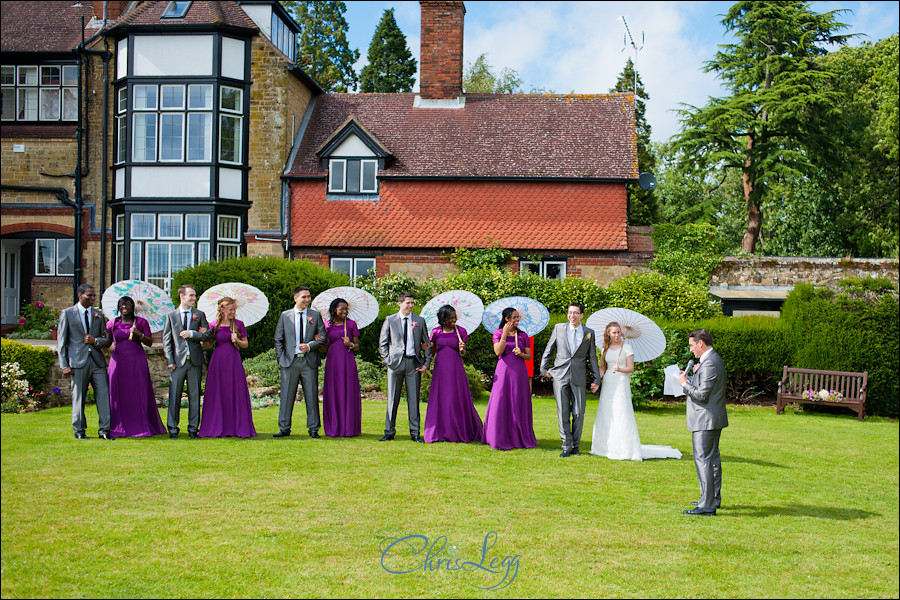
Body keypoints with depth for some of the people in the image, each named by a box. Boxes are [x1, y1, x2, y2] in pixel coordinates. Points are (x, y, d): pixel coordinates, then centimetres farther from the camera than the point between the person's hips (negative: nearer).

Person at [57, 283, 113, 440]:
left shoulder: (98, 315, 15)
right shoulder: (67, 314, 5)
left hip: (97, 361, 3)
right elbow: (61, 341, 3)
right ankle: (79, 430, 15)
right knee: (78, 396, 1)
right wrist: (64, 365, -4)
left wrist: (95, 341, -7)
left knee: (103, 394, -4)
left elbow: (108, 341, 16)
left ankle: (104, 430, 1)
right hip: (78, 361, -3)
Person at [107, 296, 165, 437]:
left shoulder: (141, 322, 4)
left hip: (137, 361, -1)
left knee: (139, 394, -2)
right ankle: (119, 428, 5)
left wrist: (138, 334, -14)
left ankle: (142, 427, 3)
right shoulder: (112, 324, 9)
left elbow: (150, 342, 1)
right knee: (118, 394, -2)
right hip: (118, 361, 2)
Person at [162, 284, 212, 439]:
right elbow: (166, 340, 5)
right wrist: (170, 360, -4)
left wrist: (192, 333, -11)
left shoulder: (199, 315, 10)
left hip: (195, 361, 1)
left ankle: (193, 428, 11)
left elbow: (208, 335, 4)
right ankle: (173, 428, 7)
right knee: (174, 396, 0)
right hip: (178, 361, -1)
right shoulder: (171, 316, 7)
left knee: (195, 396, 4)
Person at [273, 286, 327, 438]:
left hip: (309, 361, 0)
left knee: (312, 395, 2)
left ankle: (313, 428, 10)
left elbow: (323, 338, 7)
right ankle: (284, 428, 11)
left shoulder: (316, 315, 8)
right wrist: (281, 359, 0)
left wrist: (310, 346, -10)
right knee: (287, 395, 3)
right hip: (290, 361, 0)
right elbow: (278, 339, 9)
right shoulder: (285, 316, 8)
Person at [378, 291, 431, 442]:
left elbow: (427, 344, 12)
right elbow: (382, 343, 9)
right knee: (392, 399, 3)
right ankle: (389, 432, 12)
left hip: (414, 363, 1)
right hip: (396, 362, -1)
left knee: (414, 399, 2)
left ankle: (415, 433, 10)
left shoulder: (420, 321, 9)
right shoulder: (390, 320, 6)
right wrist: (387, 360, -2)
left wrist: (426, 363, 3)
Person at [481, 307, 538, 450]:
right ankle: (500, 438, 3)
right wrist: (505, 333, -13)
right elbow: (498, 352, -10)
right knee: (501, 403, -4)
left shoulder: (522, 335, 9)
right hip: (504, 370, -2)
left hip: (519, 372, 2)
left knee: (519, 404, 3)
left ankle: (520, 437, 11)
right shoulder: (498, 334, 4)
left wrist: (521, 353, -10)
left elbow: (529, 356, 11)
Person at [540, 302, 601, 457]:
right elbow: (548, 350, 14)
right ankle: (567, 446, 9)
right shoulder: (559, 328, 5)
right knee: (563, 413, -1)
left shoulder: (589, 333, 6)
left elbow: (592, 357, 9)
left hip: (579, 378, 0)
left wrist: (597, 379, 6)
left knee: (578, 413, 1)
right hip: (560, 376, 0)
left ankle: (576, 445, 15)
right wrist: (544, 368, 11)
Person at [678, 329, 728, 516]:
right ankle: (714, 498, 31)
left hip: (705, 421, -11)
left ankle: (707, 505, -9)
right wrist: (694, 376, 7)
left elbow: (702, 394, -22)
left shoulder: (709, 364, -21)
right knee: (712, 458, 19)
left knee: (703, 459, -9)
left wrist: (685, 383, -10)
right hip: (714, 419, 11)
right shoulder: (714, 360, 13)